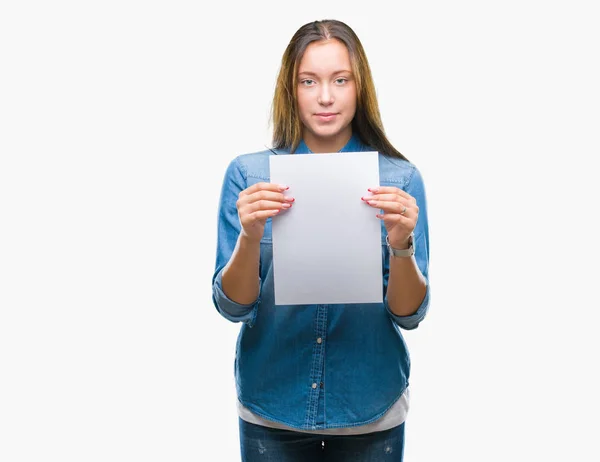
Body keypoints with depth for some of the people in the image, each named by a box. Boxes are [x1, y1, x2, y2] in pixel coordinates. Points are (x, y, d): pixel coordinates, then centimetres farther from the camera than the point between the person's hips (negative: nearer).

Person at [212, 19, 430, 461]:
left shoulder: (401, 179, -7)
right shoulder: (248, 173, -6)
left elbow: (409, 314, -8)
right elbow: (232, 306, -8)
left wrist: (401, 245, -26)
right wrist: (250, 236, -26)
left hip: (370, 410, 0)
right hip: (272, 409, 0)